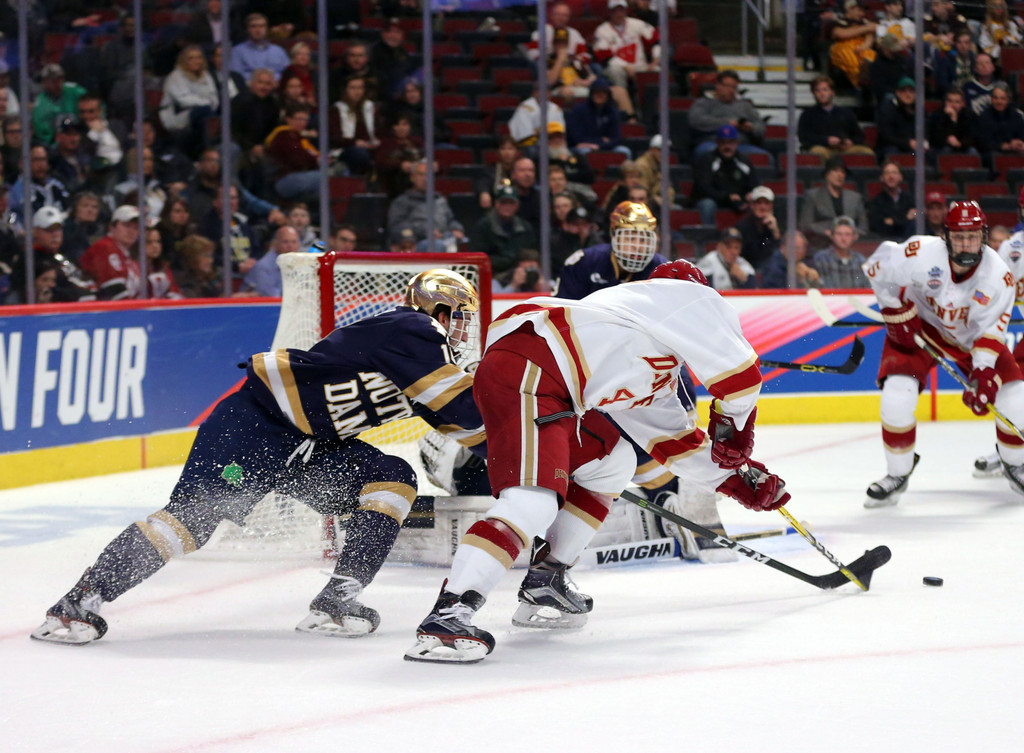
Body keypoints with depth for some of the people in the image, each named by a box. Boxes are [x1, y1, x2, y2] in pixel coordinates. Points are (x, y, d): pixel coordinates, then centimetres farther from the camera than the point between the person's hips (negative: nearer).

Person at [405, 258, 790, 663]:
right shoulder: (688, 294, 14)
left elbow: (672, 438, 38)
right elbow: (738, 370, 7)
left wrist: (736, 478, 38)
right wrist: (733, 428, 23)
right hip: (526, 369, -10)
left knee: (612, 460, 25)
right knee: (534, 500, -22)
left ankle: (544, 583, 21)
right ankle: (446, 615, -34)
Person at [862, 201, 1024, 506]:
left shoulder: (999, 276, -23)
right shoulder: (923, 254, -31)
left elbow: (989, 329, -19)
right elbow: (878, 266, -15)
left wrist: (984, 372, -31)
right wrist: (897, 313, -13)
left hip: (971, 337, 2)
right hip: (917, 328, -2)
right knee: (897, 394, -23)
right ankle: (897, 474, -2)